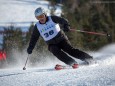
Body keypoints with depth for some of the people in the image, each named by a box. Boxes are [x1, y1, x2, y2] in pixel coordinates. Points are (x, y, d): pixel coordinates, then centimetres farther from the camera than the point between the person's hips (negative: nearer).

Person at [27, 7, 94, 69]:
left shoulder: (52, 19, -4)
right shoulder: (37, 27, 3)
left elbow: (63, 21, -8)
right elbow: (34, 38, 13)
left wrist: (66, 26, -28)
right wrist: (30, 48, 7)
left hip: (61, 39, -2)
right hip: (52, 44, 2)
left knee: (70, 50, -19)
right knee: (56, 51, -28)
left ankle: (89, 59, -17)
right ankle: (72, 63, -35)